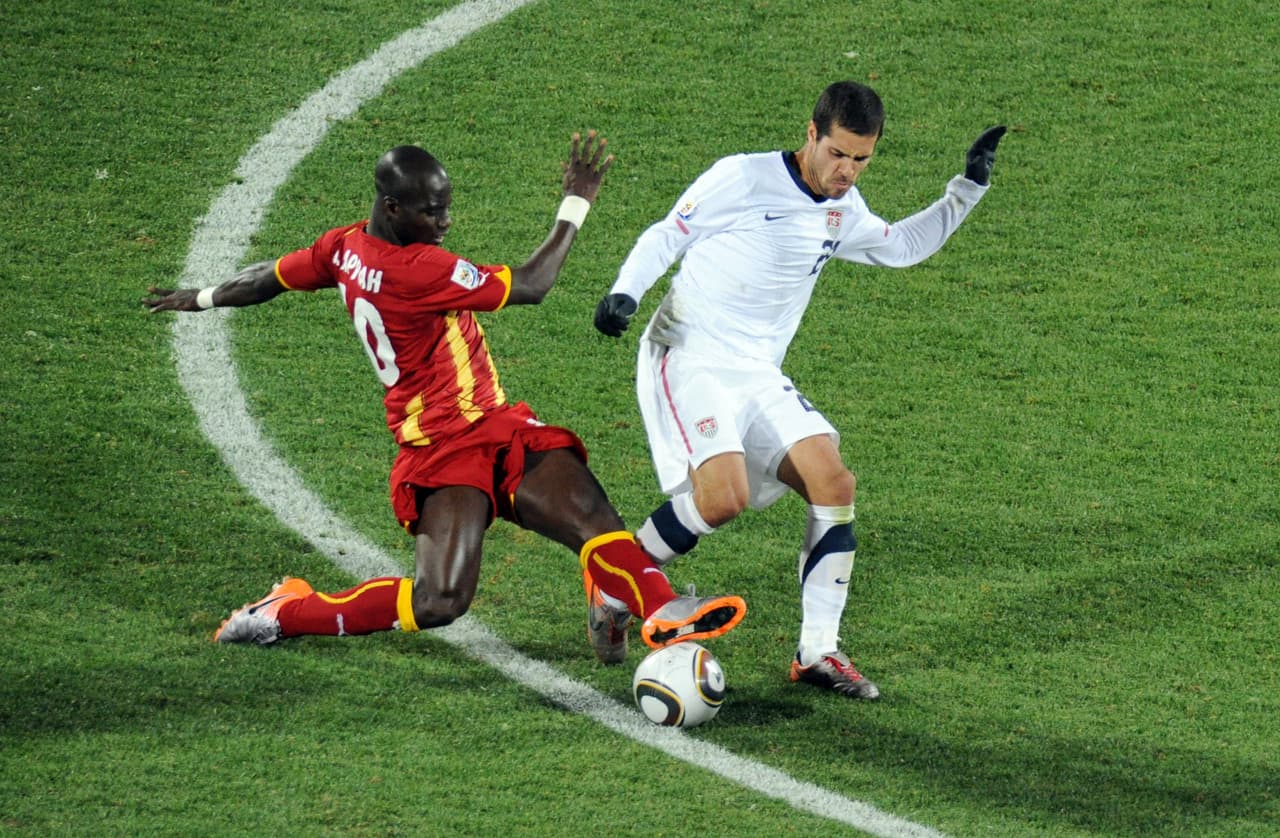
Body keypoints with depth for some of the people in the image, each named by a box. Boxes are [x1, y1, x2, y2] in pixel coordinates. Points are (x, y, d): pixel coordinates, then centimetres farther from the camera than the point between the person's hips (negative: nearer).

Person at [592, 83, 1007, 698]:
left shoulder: (843, 211, 13)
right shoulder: (745, 178, -8)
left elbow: (903, 246, 31)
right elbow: (666, 237, -2)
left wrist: (968, 188, 22)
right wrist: (624, 292, -17)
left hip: (758, 374, 7)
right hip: (687, 358, -7)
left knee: (835, 485, -10)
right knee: (724, 496, -26)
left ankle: (818, 652, -3)